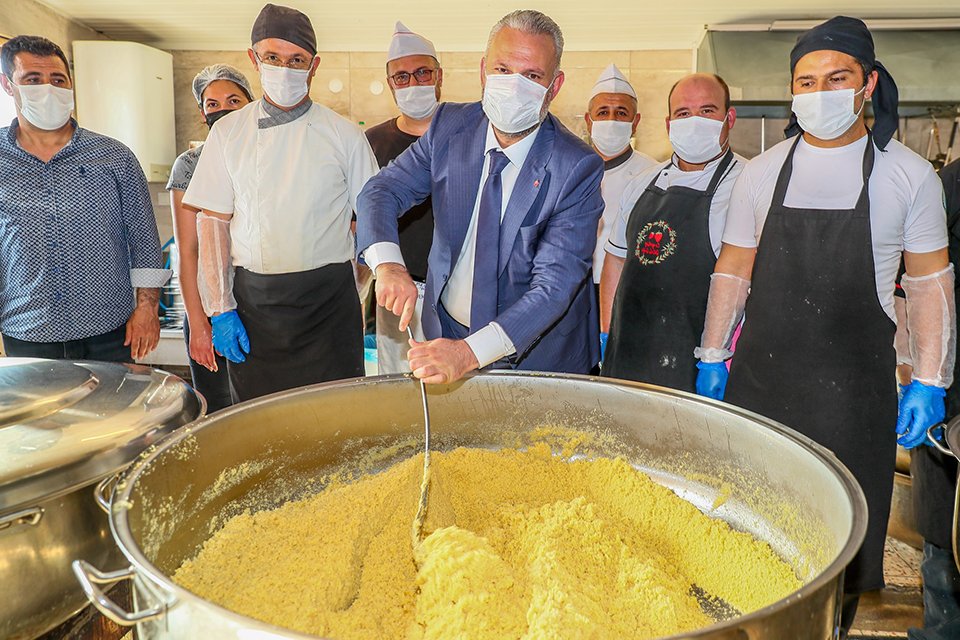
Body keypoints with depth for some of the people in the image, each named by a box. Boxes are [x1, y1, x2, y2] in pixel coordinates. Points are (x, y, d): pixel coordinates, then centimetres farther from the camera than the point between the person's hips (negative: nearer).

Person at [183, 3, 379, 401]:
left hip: (328, 299, -1)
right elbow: (213, 221, 4)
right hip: (253, 299, 2)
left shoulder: (344, 135, 1)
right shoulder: (228, 133, 5)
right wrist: (220, 309, -1)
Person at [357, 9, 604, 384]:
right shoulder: (449, 127, -8)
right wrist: (388, 264, -30)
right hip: (445, 334, 3)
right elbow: (383, 191, -8)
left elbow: (555, 285, -26)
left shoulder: (578, 169, -21)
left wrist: (471, 352, -38)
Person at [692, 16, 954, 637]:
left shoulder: (910, 176, 0)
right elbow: (732, 272, 9)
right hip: (761, 376, 2)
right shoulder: (762, 172, 4)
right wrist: (712, 358, 7)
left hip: (855, 385, -1)